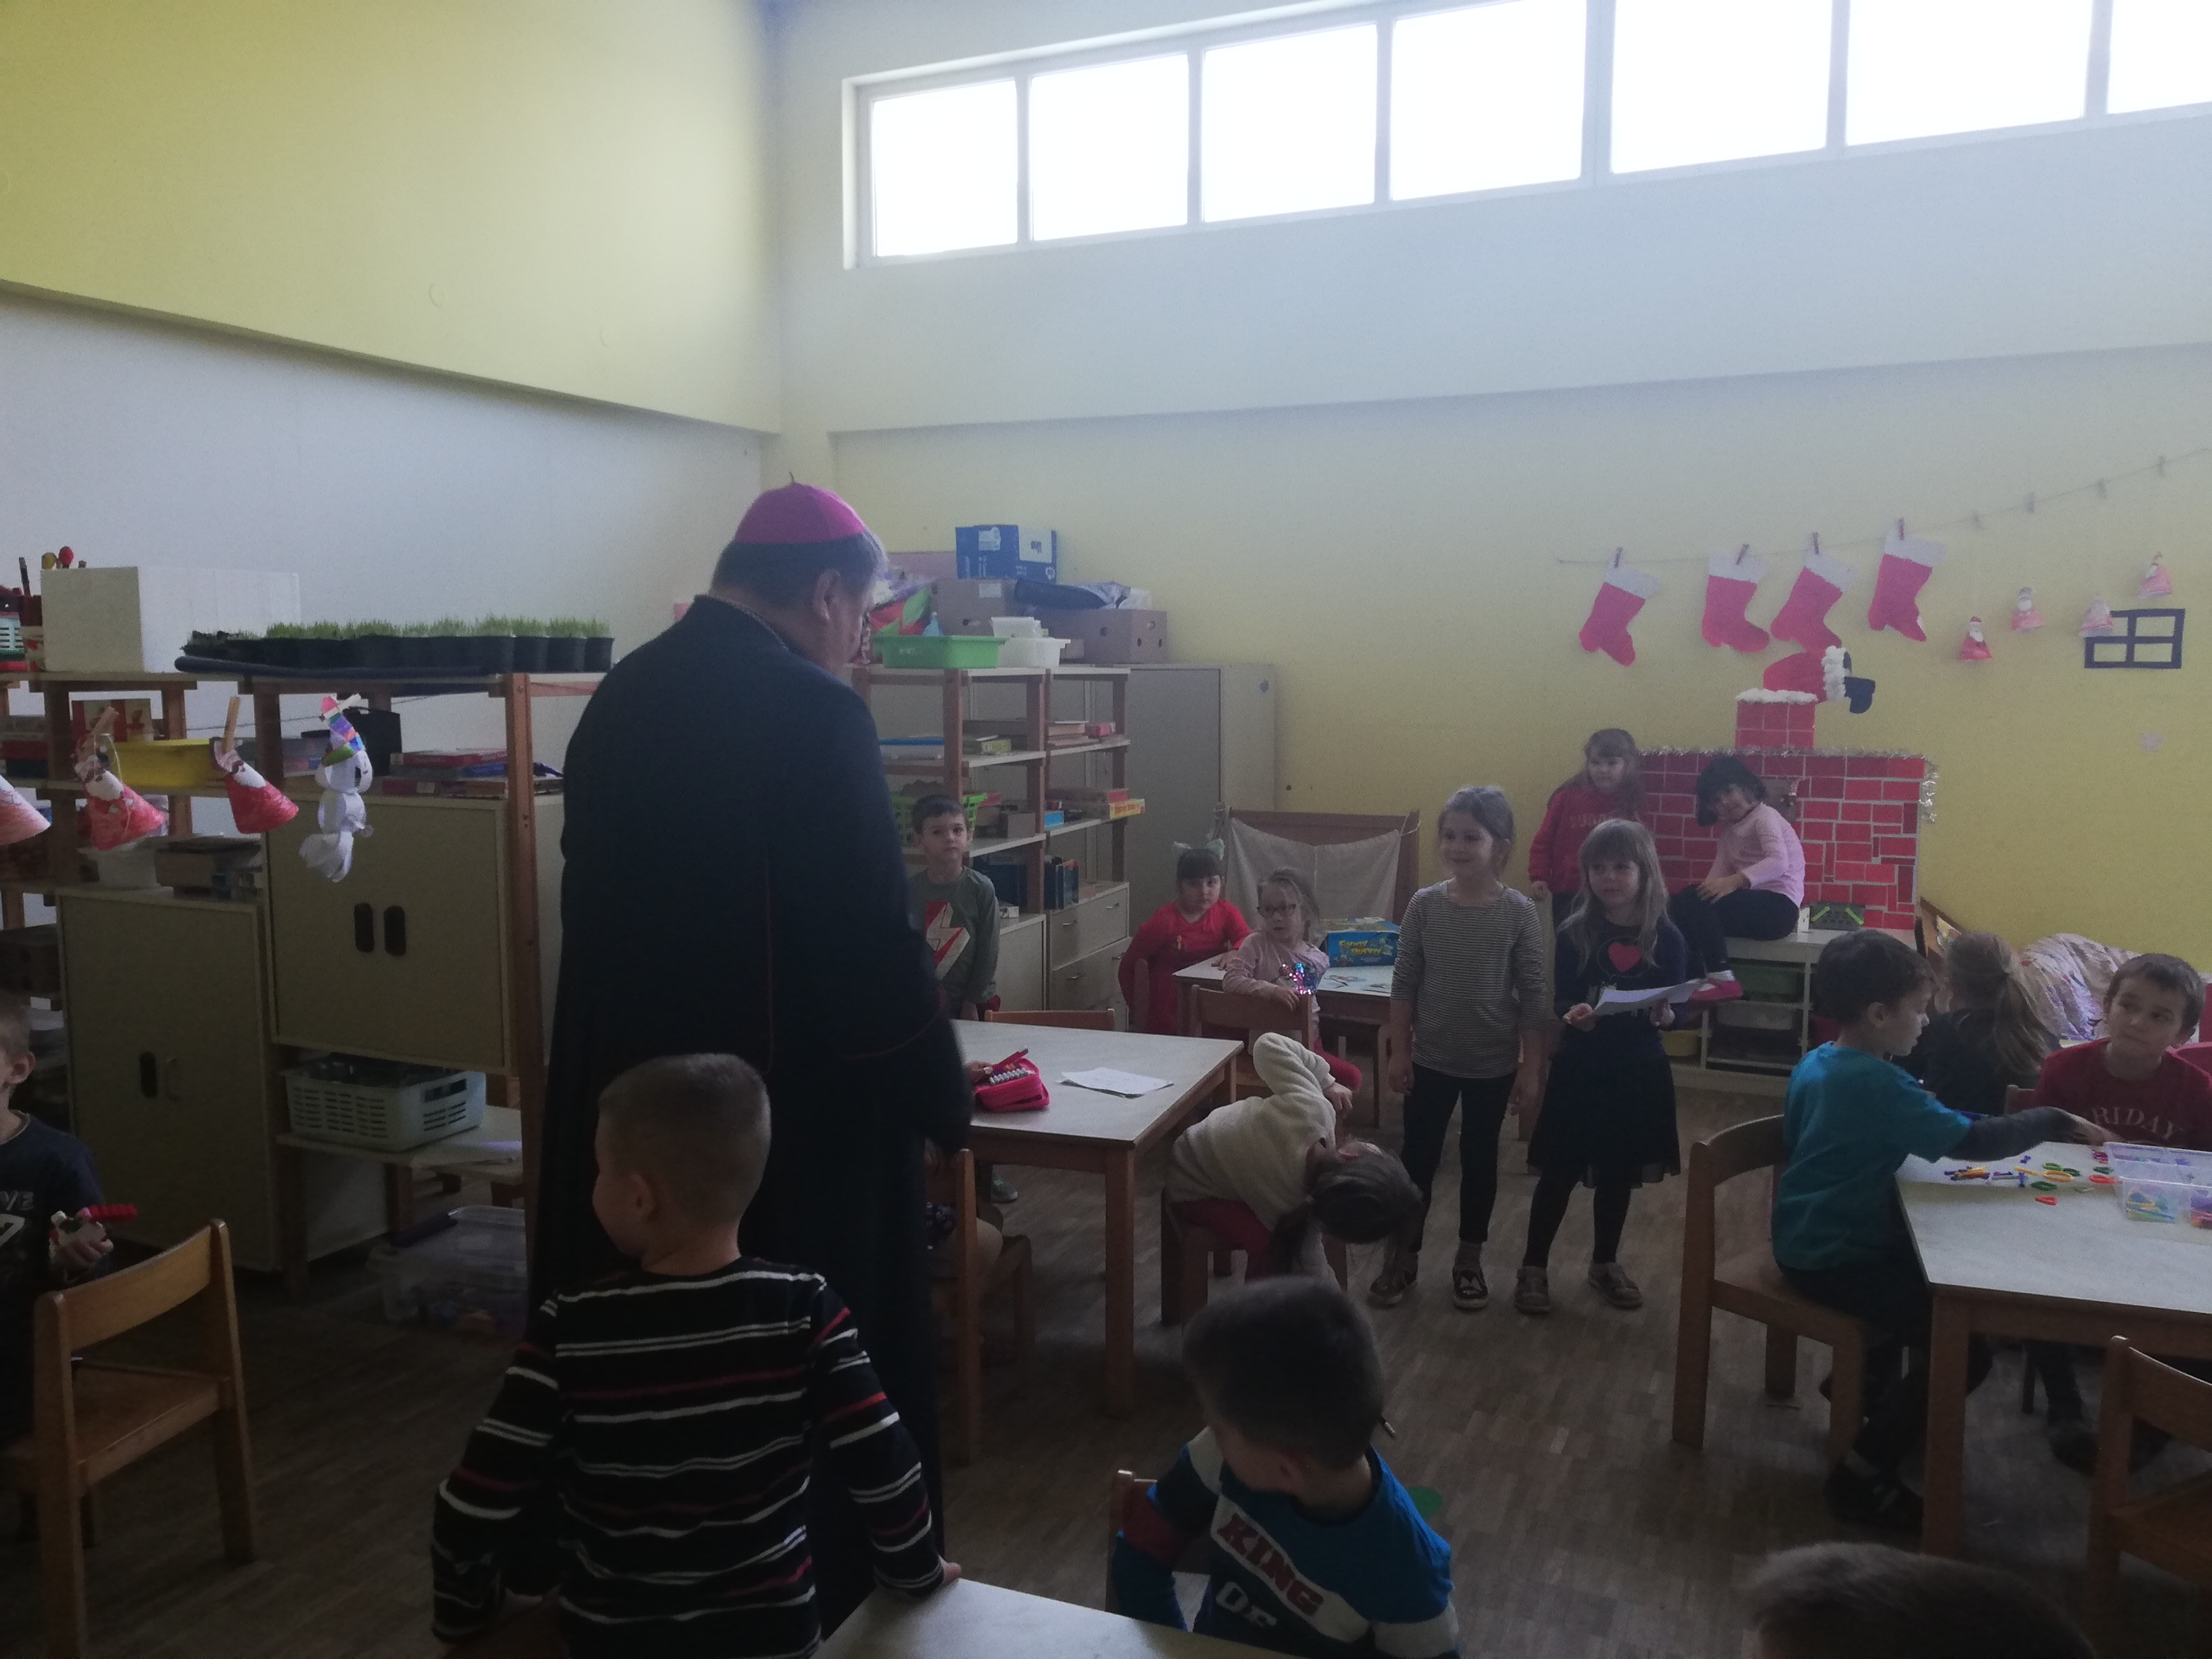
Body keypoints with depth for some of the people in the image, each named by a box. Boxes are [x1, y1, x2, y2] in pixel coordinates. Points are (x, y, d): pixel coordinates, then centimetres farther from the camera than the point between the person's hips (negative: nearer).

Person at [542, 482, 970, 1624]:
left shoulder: (623, 696, 5)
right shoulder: (813, 714, -19)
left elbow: (599, 905, 12)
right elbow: (875, 939, -19)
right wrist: (940, 1100, -8)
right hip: (798, 1109, -8)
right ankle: (831, 1598, 26)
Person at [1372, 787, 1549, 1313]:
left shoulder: (1519, 913, -10)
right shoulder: (1425, 905, -7)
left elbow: (1533, 995, -6)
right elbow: (1404, 984, -1)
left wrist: (1531, 1066, -6)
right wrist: (1399, 1051, -2)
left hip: (1493, 1064, -1)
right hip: (1431, 1059, 1)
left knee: (1479, 1160, 13)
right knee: (1418, 1158, 10)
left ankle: (1469, 1261, 30)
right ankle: (1402, 1256, 27)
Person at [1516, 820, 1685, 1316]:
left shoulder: (1666, 938, -4)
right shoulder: (1574, 933, -7)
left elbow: (1673, 1005, -2)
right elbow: (1560, 1001, -8)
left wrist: (1665, 1015, -24)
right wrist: (1573, 1014, -30)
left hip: (1638, 1071, 2)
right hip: (1580, 1068, -1)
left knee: (1619, 1174, 15)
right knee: (1560, 1172, 4)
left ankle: (1605, 1263, 34)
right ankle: (1534, 1266, 19)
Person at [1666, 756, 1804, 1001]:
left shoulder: (1765, 816, -6)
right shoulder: (1728, 829, 20)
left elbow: (1779, 862, -24)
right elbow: (1719, 871, 5)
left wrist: (1734, 881, -36)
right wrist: (1708, 889, -17)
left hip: (1778, 906, -8)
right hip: (1753, 901, 8)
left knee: (1694, 902, -25)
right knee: (1680, 904, -7)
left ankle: (1722, 980, -23)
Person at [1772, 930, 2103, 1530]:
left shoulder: (1816, 1063, 6)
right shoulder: (1877, 1085, -24)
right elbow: (1973, 1140, -24)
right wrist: (2055, 1122, -10)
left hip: (1806, 1239, 10)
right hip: (1835, 1258, -10)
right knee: (1965, 1350, -13)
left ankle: (1865, 1378, 39)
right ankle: (1862, 1474, -5)